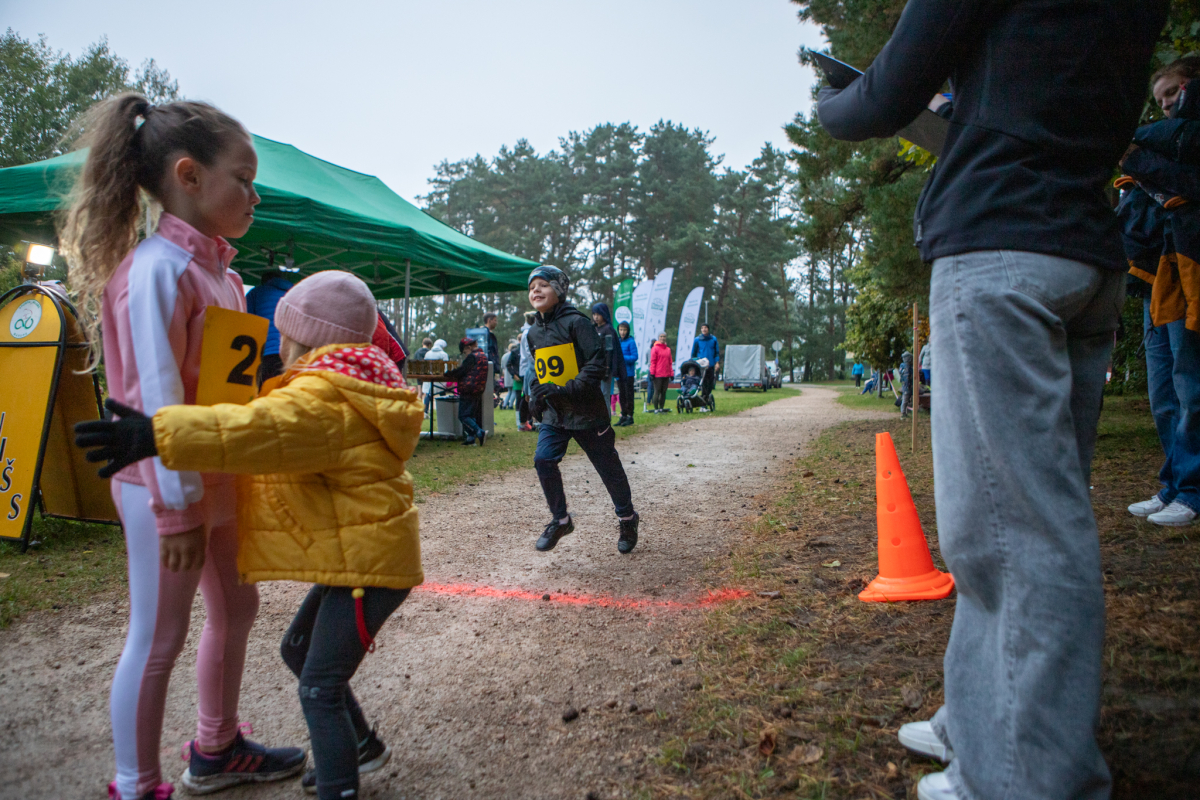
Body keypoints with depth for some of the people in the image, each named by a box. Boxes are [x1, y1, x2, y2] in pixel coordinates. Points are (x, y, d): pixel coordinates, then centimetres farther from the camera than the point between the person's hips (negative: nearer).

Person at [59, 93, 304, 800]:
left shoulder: (214, 268, 10)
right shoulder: (159, 267, -18)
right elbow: (157, 398, -21)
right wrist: (178, 506, -20)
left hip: (221, 479, 10)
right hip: (170, 488, -9)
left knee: (237, 608, 19)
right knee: (158, 639, 3)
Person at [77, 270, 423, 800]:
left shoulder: (321, 401, -21)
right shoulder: (345, 392, 13)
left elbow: (263, 432, -40)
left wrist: (159, 434, -47)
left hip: (368, 563, -11)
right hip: (354, 556, 11)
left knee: (320, 689, -4)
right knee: (298, 651, 24)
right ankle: (361, 745, 40)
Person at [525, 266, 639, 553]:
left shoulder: (576, 322, -12)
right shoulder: (534, 332, 11)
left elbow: (598, 361, -18)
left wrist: (569, 389, -25)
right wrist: (536, 396, 7)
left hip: (586, 411, -6)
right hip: (554, 414, 6)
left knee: (608, 467, 6)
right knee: (543, 459, -11)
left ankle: (627, 519, 28)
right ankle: (560, 520, 8)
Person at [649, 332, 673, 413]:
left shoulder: (668, 349, 13)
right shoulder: (655, 348, -3)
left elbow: (670, 362, 16)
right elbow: (652, 361, -5)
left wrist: (671, 373, 12)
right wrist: (652, 373, -10)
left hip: (666, 375, 6)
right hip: (657, 375, -5)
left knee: (664, 392, 8)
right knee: (657, 392, -3)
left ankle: (661, 408, 15)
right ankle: (656, 409, 2)